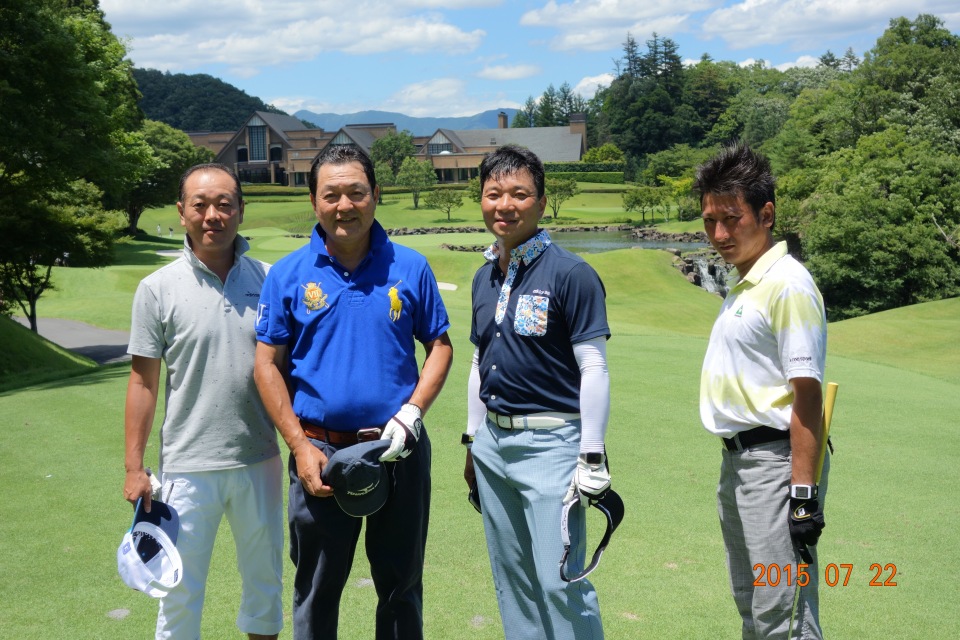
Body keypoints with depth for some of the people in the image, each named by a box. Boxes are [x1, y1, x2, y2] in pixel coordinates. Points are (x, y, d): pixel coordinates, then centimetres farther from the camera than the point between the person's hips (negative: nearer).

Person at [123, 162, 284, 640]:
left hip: (259, 461, 2)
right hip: (188, 465, -2)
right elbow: (143, 381, -2)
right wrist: (134, 468, -3)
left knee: (265, 581, 17)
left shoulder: (268, 279, 1)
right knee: (179, 591, 8)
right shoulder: (158, 289, -5)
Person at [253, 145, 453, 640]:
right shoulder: (288, 275, -3)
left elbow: (440, 346, 4)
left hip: (399, 450, 1)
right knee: (316, 591, 13)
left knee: (401, 585, 15)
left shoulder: (410, 268, -1)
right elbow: (267, 364, -1)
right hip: (320, 451, 0)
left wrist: (411, 414, -11)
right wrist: (300, 446, -9)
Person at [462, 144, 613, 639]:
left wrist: (592, 458, -14)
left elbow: (594, 368, -12)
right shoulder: (484, 278, 10)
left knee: (560, 581, -6)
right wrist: (473, 441, 19)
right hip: (493, 442, 7)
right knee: (511, 577, 15)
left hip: (550, 443, -7)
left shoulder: (570, 274, -12)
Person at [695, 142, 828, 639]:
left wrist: (804, 494, -23)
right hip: (737, 459, 10)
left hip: (774, 462, -10)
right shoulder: (741, 284, 14)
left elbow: (806, 393, -21)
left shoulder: (787, 283, -15)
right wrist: (734, 463, 20)